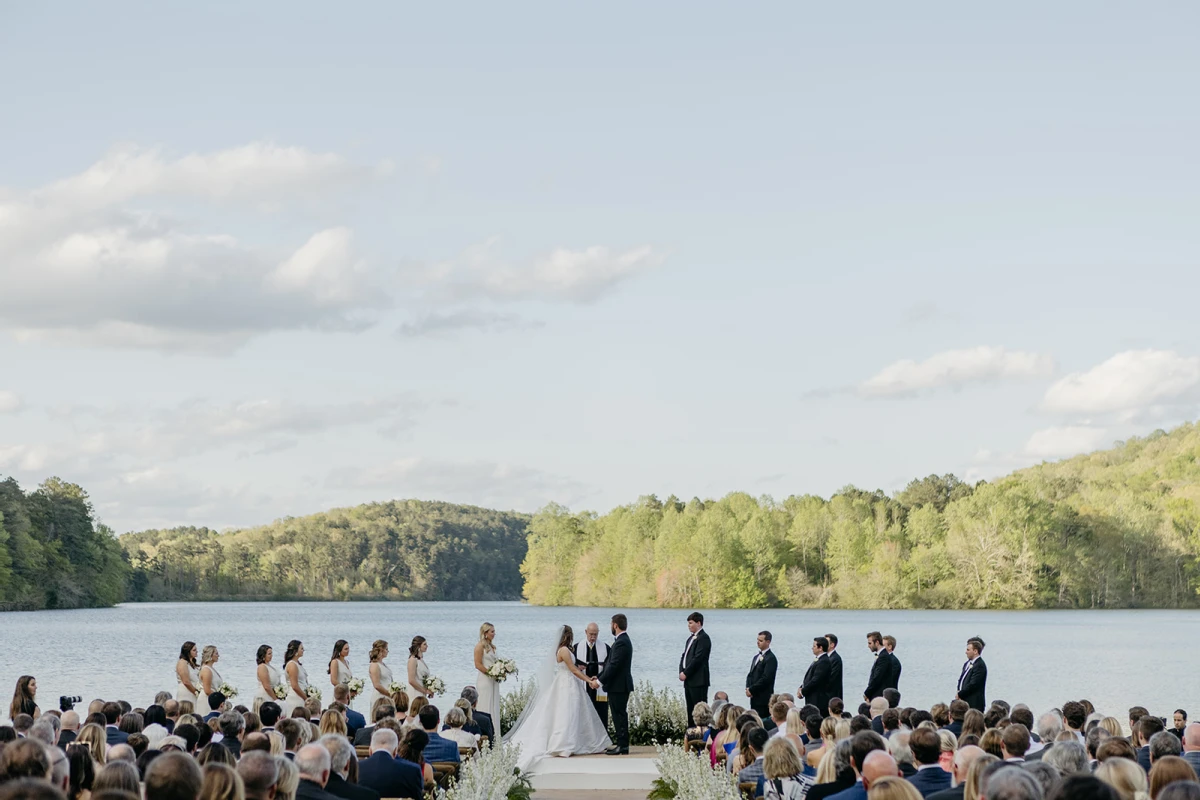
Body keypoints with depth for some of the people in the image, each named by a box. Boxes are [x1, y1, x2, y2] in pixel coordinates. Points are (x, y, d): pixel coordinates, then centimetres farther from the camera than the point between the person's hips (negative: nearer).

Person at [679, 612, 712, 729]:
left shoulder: (703, 638, -11)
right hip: (688, 680, 9)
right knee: (690, 709, 12)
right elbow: (684, 656, 19)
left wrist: (685, 673, -15)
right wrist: (681, 672, 3)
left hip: (698, 681, -9)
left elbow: (698, 658, -17)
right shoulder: (691, 638, 18)